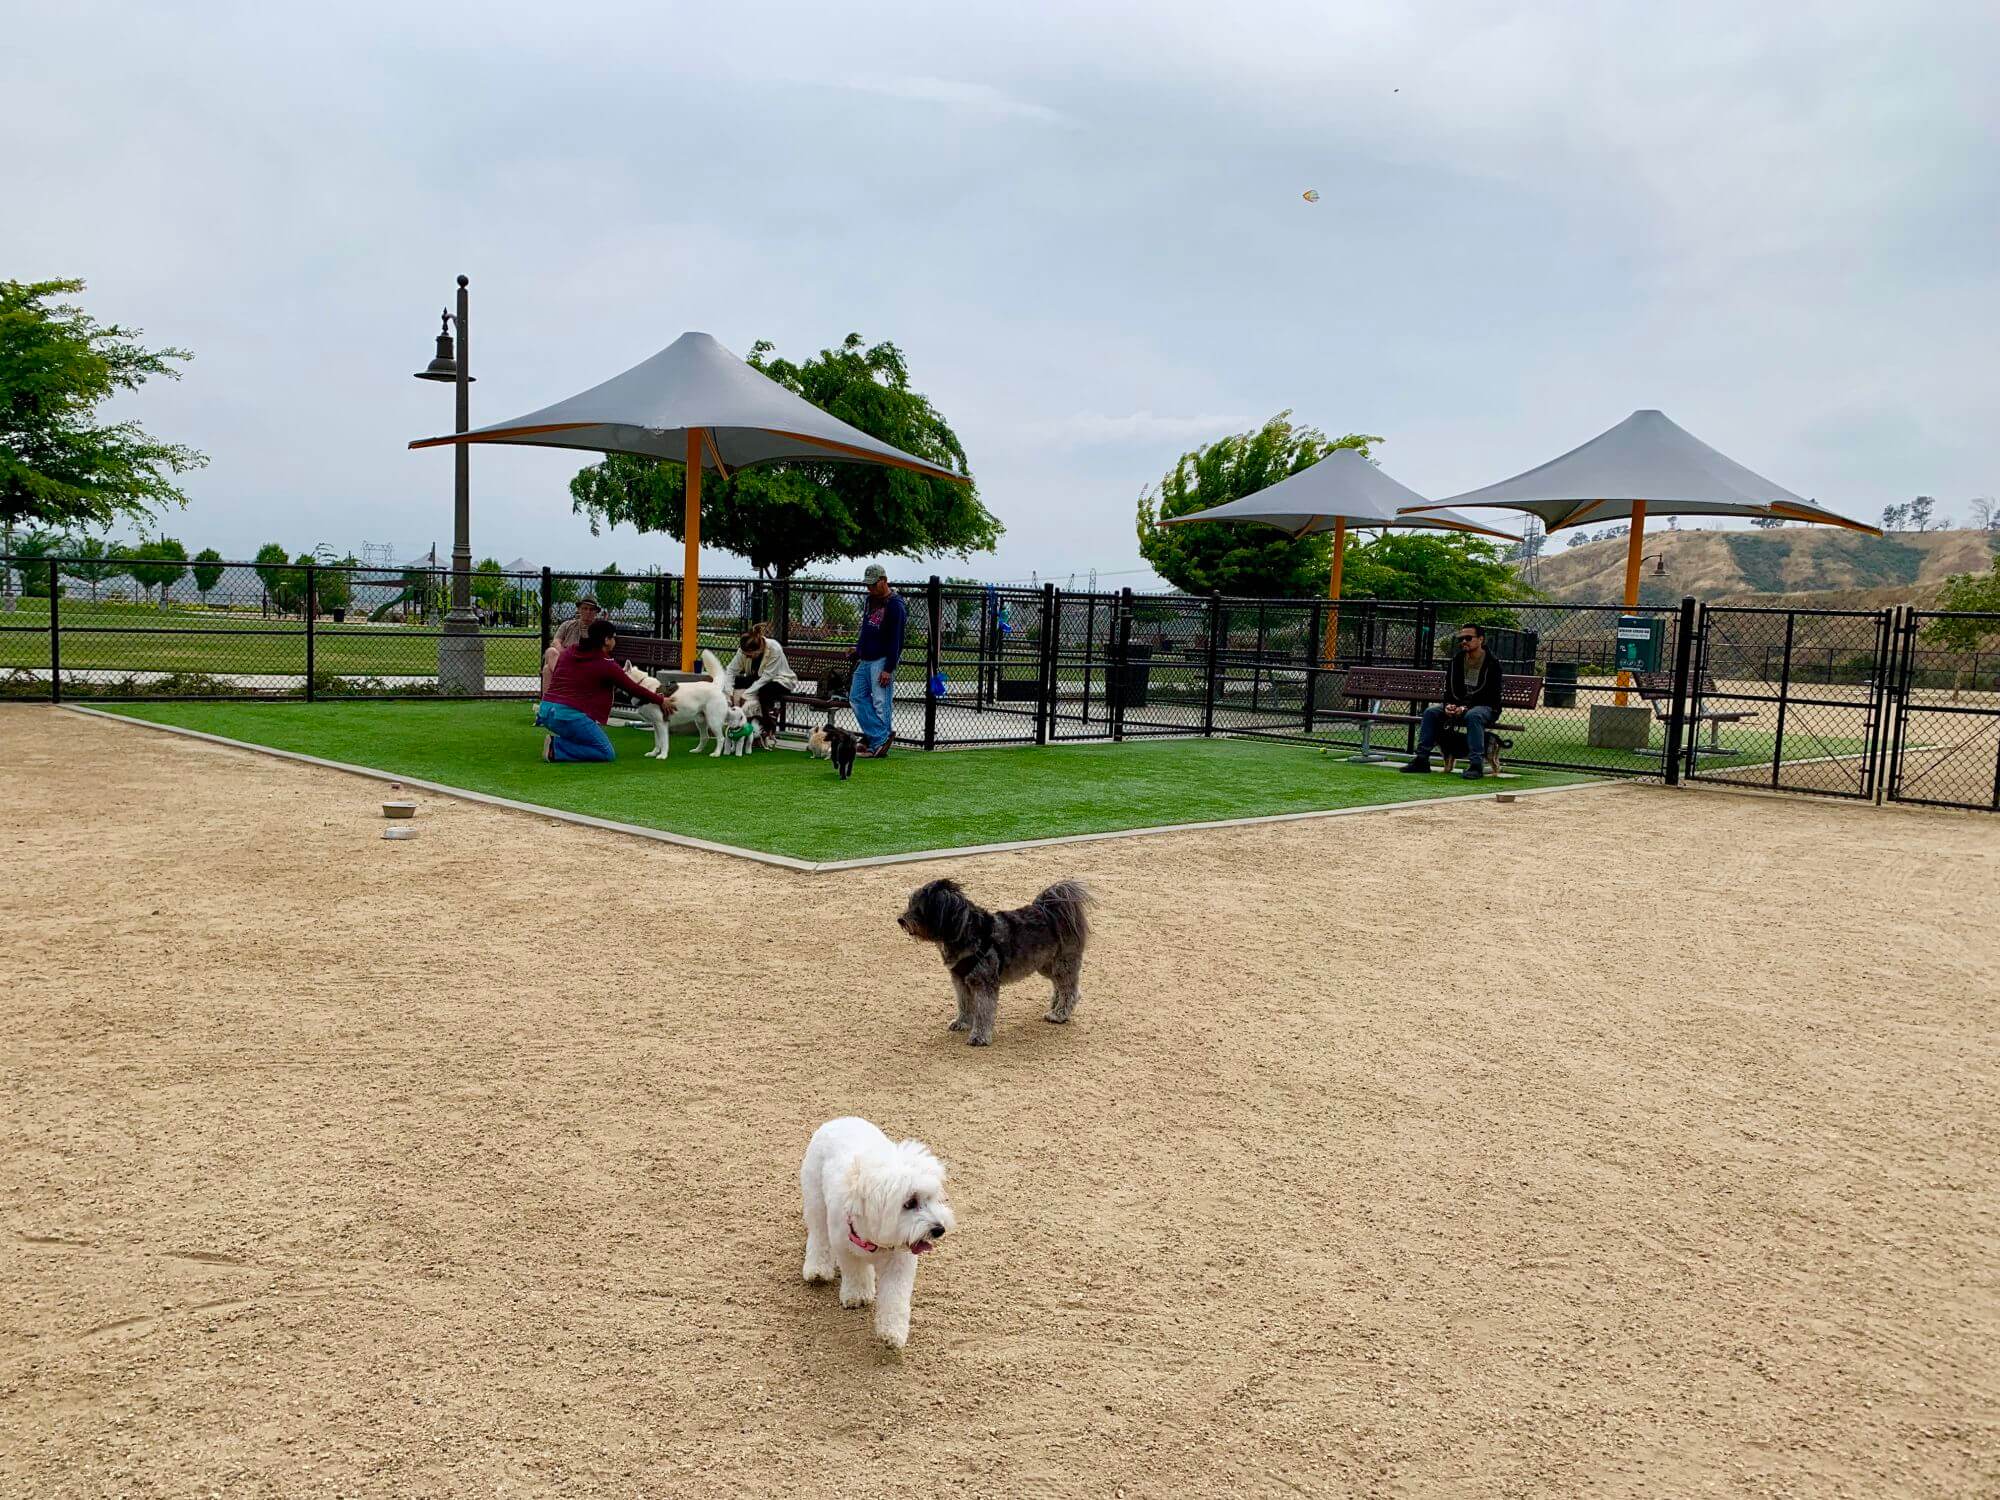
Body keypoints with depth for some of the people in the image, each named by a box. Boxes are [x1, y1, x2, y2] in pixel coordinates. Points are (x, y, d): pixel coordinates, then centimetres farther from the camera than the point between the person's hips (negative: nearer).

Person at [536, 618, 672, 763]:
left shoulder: (568, 653, 12)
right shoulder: (606, 665, -5)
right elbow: (633, 688, 3)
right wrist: (661, 701, 15)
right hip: (570, 715, -8)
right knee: (607, 754, 2)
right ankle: (556, 748, -11)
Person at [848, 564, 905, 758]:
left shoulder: (894, 605, -12)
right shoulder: (869, 601, 15)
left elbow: (895, 640, -16)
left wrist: (888, 669, -19)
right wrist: (858, 649, 16)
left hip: (882, 660, -9)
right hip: (865, 660, 9)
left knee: (881, 703, -7)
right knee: (857, 696, 5)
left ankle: (879, 743, -3)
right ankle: (882, 734, 4)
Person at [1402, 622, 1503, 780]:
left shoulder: (1491, 663, -12)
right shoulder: (1457, 659, 5)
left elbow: (1490, 696, -18)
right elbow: (1449, 689, 5)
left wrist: (1466, 707, -29)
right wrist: (1448, 705, -17)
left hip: (1486, 707, -6)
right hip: (1459, 705, 6)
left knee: (1473, 716, -39)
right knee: (1431, 712, -16)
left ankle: (1477, 765, -38)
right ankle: (1422, 759, -17)